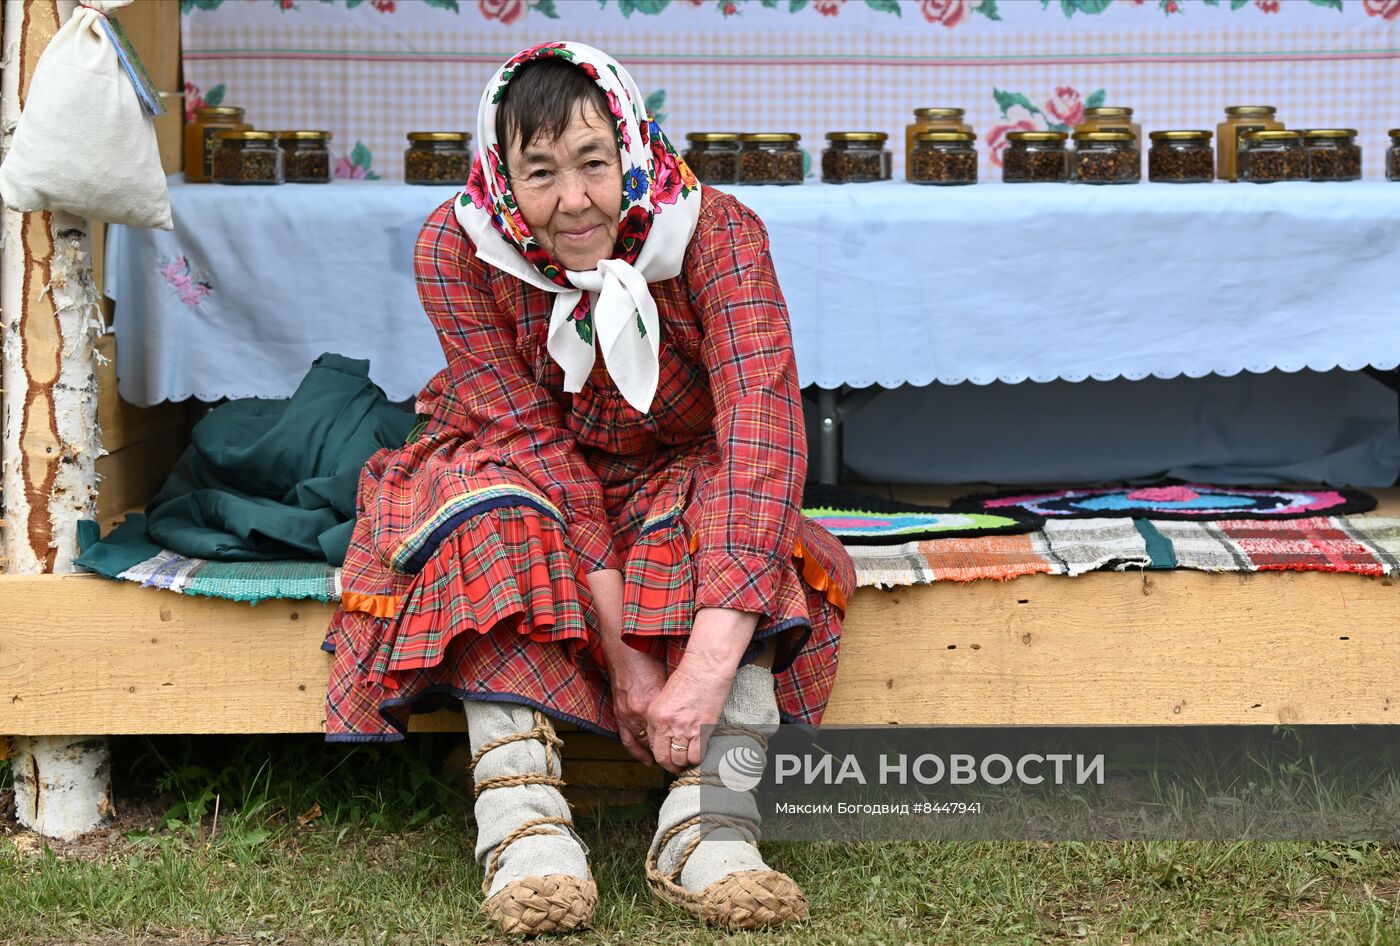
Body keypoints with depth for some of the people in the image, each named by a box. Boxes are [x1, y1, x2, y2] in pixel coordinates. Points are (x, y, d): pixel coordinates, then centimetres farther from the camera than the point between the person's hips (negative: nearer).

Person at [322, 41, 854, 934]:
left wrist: (710, 658, -50)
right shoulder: (455, 250, -23)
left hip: (675, 480, 0)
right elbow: (533, 440, -26)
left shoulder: (717, 232, -26)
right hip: (520, 479, 0)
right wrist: (620, 647, -37)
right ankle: (522, 823, -41)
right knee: (486, 502, -33)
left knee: (731, 497, -32)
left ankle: (708, 825, -40)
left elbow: (762, 426, -38)